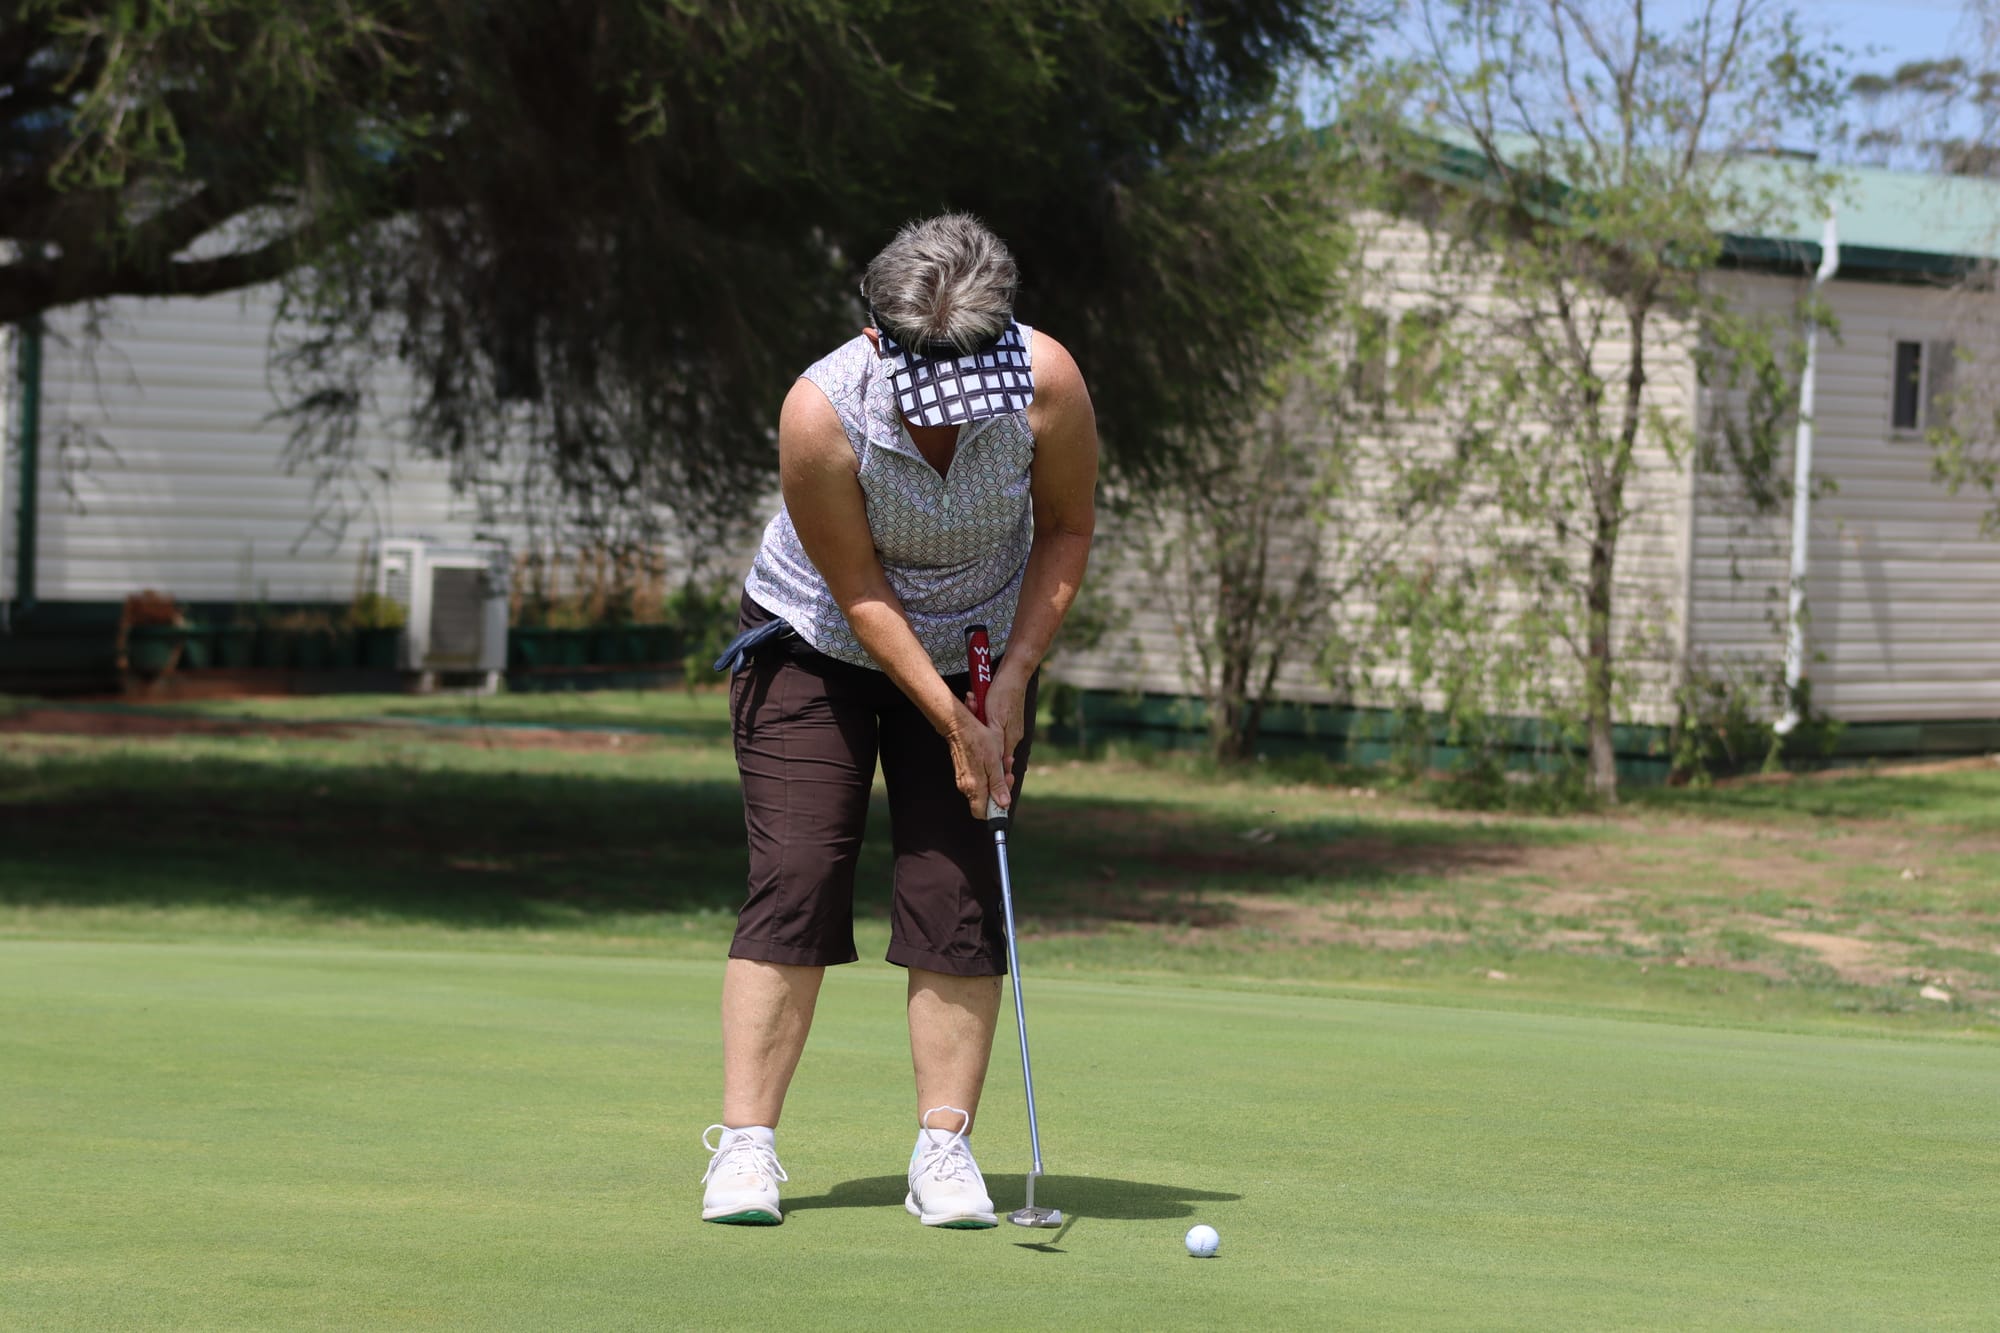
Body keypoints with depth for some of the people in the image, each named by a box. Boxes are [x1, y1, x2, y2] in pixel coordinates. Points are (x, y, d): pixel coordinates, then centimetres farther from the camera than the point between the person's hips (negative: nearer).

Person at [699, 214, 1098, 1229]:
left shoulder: (1047, 383, -25)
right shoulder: (820, 412, -32)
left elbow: (1067, 529, -8)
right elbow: (858, 590, -21)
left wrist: (1012, 678, -14)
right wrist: (949, 722, -21)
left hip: (979, 653, 2)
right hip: (819, 643, -2)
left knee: (958, 896, -7)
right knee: (794, 881, -11)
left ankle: (945, 1151, -4)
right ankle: (744, 1147, -9)